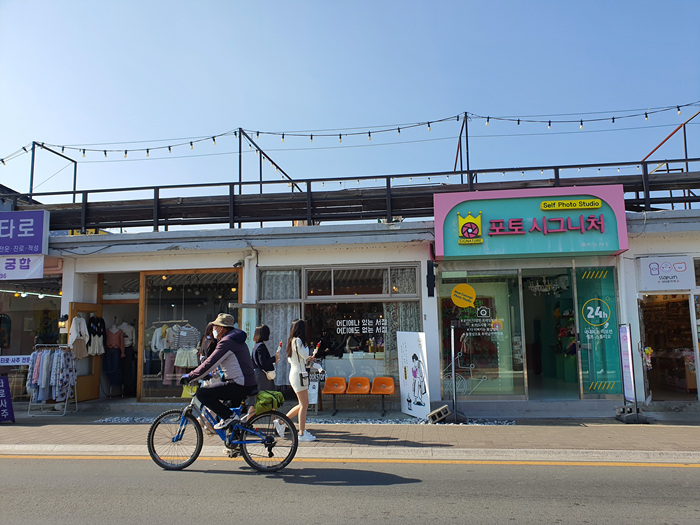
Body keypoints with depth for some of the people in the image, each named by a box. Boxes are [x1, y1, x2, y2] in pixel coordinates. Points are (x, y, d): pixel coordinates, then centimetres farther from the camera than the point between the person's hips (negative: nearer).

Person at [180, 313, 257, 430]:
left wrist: (190, 377, -9)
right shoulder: (236, 340, 20)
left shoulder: (227, 341, -11)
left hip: (240, 386, -10)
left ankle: (228, 416, -8)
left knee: (202, 393, -11)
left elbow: (210, 364, -16)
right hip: (250, 385, 10)